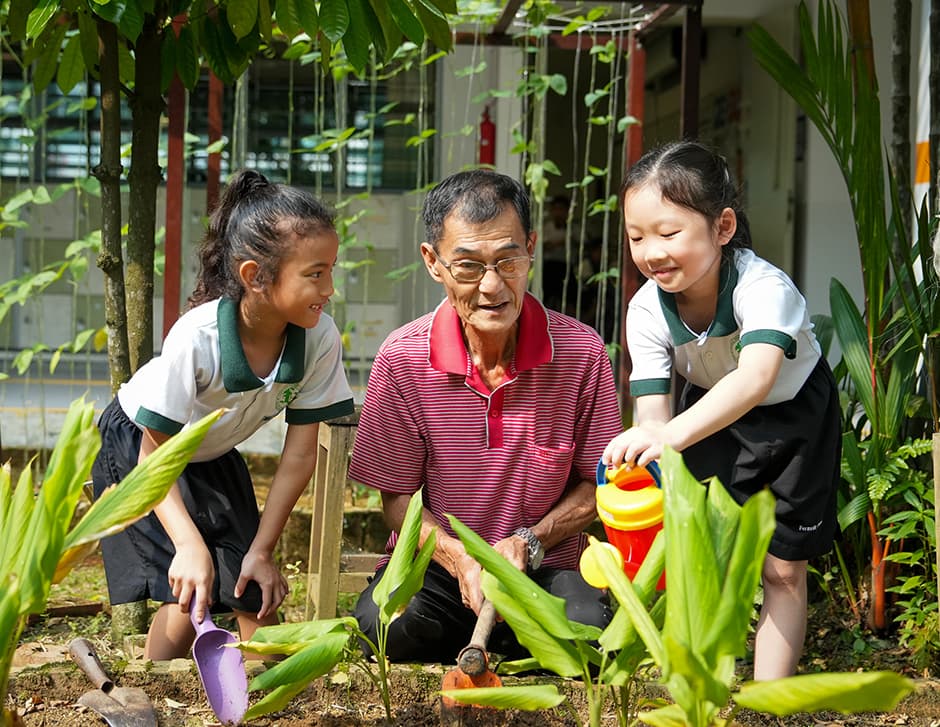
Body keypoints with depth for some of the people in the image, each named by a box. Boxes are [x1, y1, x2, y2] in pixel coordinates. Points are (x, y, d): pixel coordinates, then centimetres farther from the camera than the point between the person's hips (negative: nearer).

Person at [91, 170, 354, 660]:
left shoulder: (320, 338, -26)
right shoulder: (196, 339, -37)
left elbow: (300, 454, -16)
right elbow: (156, 455, -27)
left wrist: (262, 550, -14)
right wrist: (189, 543, -40)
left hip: (212, 456, 5)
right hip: (137, 444, -4)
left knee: (258, 592, -4)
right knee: (191, 590, -17)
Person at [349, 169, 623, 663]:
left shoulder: (581, 353, -9)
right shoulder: (402, 359, -9)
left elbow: (593, 485, 2)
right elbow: (398, 499, -1)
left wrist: (528, 542, -15)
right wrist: (460, 560, -20)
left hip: (545, 565, 0)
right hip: (439, 562, 0)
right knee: (385, 626, -33)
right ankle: (498, 649, 0)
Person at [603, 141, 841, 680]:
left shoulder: (763, 287, -39)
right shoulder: (647, 311, -24)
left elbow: (755, 378, -57)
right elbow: (654, 412, -27)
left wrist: (674, 435, -73)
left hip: (795, 416, -3)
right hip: (711, 417, 3)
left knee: (784, 569, 1)